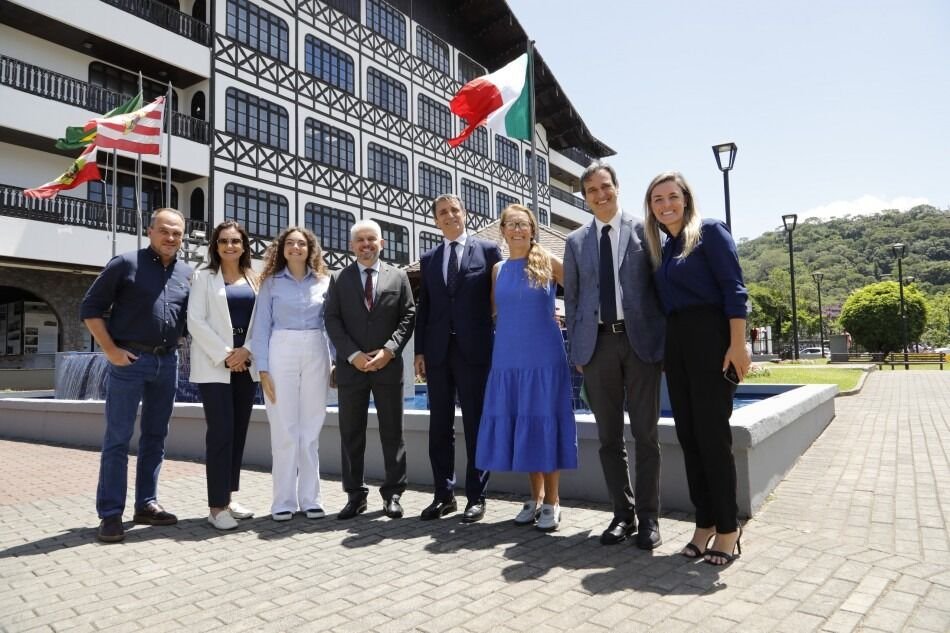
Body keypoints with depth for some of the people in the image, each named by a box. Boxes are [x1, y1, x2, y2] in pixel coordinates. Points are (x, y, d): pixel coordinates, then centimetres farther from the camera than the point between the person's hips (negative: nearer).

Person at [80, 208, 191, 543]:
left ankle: (146, 504, 21)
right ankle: (110, 513, 6)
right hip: (129, 360, -5)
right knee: (118, 438, -1)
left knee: (155, 437, 10)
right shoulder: (125, 263, -3)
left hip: (167, 362, 5)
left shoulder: (188, 274, 9)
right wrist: (111, 350, -10)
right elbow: (90, 308, -3)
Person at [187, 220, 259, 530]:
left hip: (246, 364, 4)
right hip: (214, 365, -4)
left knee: (238, 431, 7)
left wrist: (246, 351, -8)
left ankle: (229, 496, 18)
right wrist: (224, 354, -12)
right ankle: (217, 505, -2)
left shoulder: (254, 279, 13)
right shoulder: (204, 276, 3)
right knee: (220, 432, -8)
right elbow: (195, 320, -6)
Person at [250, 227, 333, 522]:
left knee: (311, 430, 5)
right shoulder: (271, 283, 6)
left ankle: (310, 498, 13)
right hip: (281, 353, -1)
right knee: (284, 430, 0)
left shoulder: (324, 282, 9)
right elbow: (261, 327, 2)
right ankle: (284, 501, 9)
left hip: (316, 355, 2)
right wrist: (263, 369, -6)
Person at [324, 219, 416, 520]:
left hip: (388, 365, 0)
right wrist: (353, 355, -11)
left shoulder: (398, 277, 7)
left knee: (392, 432, 5)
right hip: (351, 366, 1)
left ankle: (393, 494, 15)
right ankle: (355, 495, 17)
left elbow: (408, 317, 2)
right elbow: (332, 321, 1)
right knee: (351, 434, 6)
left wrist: (389, 350, -11)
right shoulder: (339, 279, 8)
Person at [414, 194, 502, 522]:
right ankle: (444, 495, 19)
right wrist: (419, 351, 6)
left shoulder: (488, 250, 4)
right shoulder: (429, 258, 14)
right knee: (439, 426, 8)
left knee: (476, 425, 3)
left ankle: (476, 497, 14)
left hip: (474, 350, -3)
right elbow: (423, 307, 13)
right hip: (438, 352, 4)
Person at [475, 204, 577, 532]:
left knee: (544, 422, 0)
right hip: (507, 358, 4)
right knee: (518, 424, 7)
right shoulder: (498, 270, 9)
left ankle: (552, 501, 13)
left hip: (544, 357, -3)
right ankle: (535, 496, 22)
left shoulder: (548, 263, 0)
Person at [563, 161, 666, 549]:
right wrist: (576, 349, 6)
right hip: (597, 343, 3)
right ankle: (623, 513, 20)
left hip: (640, 340, -2)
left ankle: (648, 516, 15)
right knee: (609, 436, 7)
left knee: (645, 433, 4)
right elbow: (571, 298, 12)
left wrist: (664, 338, -3)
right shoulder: (576, 242, 11)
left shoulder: (642, 230, 4)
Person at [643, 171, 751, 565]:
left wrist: (738, 345, -17)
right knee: (688, 434, 8)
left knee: (713, 433, -4)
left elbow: (734, 289, -9)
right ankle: (705, 522, 18)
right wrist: (663, 349, 12)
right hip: (675, 343, 7)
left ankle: (728, 528, 9)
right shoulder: (661, 249, 17)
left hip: (710, 339, -7)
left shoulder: (709, 231, -2)